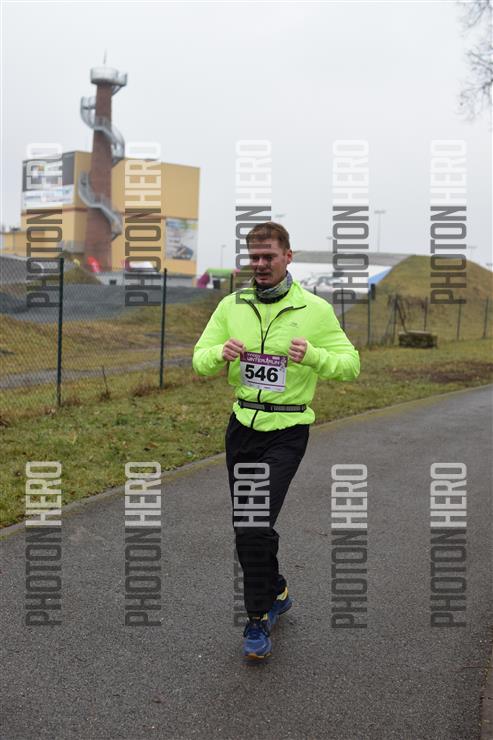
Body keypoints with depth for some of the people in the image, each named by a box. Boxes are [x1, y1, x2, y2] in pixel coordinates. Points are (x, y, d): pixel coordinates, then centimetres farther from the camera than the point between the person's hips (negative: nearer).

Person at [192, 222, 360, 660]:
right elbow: (200, 360, 5)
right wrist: (221, 353, -19)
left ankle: (258, 620, 4)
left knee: (257, 524, -14)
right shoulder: (232, 306, 4)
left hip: (287, 431, -4)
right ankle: (276, 592, 38)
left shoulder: (315, 309, -5)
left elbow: (351, 363, -5)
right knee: (245, 526, 13)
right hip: (242, 424, 5)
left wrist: (312, 355, -25)